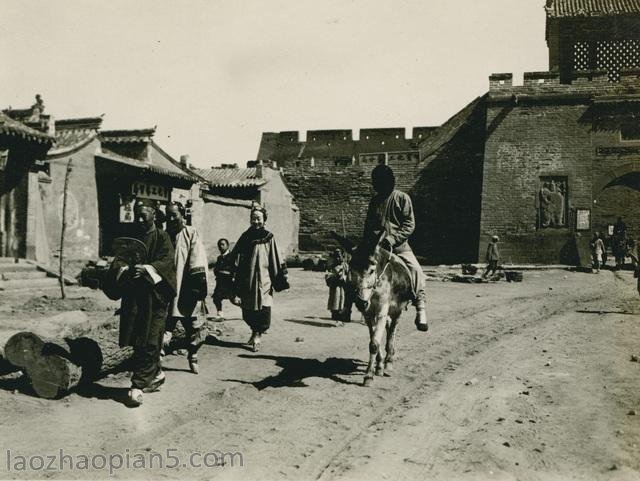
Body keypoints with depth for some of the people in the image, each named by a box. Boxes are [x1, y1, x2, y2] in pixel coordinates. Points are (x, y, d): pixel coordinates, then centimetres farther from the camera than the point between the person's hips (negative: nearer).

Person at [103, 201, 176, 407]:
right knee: (139, 340, 9)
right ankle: (156, 374, 27)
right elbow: (119, 259, 4)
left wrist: (146, 269, -30)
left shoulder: (162, 237, 1)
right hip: (133, 295, 5)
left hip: (154, 295, -5)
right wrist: (124, 269, -20)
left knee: (148, 341, -7)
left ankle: (138, 385, -4)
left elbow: (166, 260, -13)